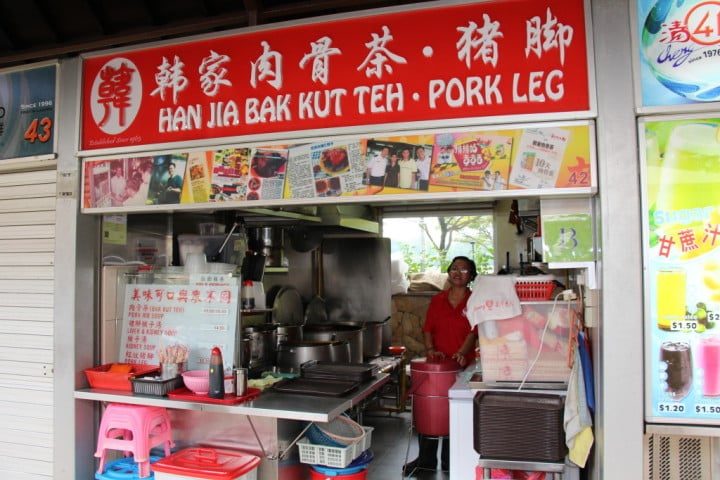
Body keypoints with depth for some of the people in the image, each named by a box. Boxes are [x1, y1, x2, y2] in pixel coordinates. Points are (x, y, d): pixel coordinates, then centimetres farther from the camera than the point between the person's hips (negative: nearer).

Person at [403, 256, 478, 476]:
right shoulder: (437, 300, 8)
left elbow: (473, 332, -11)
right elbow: (428, 329, 7)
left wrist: (461, 353, -27)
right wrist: (430, 349, -11)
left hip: (461, 366, -3)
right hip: (436, 364, 3)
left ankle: (450, 462, 20)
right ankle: (426, 459, 21)